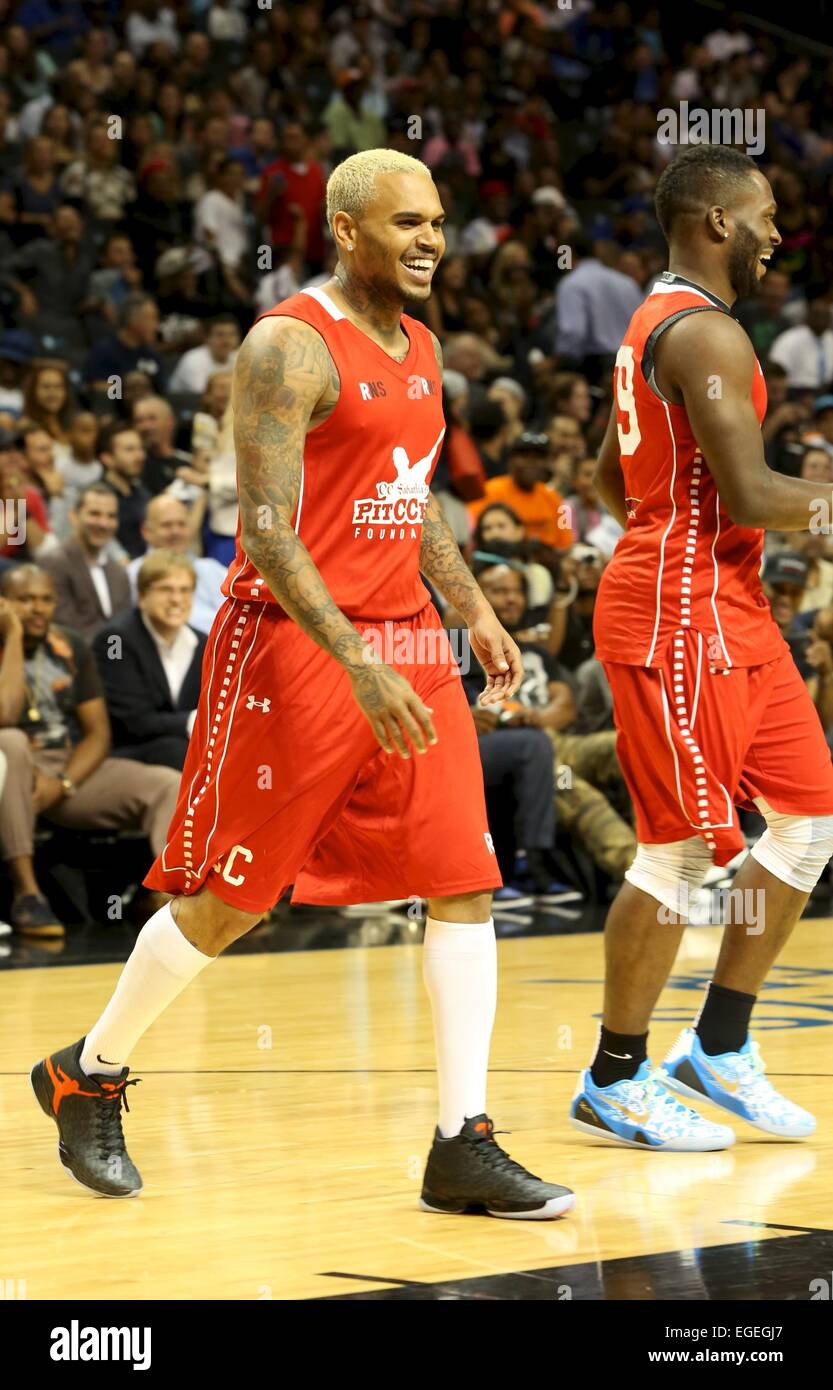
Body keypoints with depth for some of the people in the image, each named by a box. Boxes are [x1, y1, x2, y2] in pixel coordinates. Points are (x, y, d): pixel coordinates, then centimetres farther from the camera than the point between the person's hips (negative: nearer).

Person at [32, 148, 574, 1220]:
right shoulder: (289, 347, -14)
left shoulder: (420, 350, 13)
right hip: (295, 645, -7)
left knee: (465, 885, -2)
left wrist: (476, 612, 16)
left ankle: (462, 1149, 2)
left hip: (406, 641, 8)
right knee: (227, 898, 2)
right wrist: (358, 669, -28)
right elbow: (266, 529, -21)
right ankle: (89, 1075, 24)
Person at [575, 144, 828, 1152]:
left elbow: (611, 476, 24)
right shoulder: (706, 334, -17)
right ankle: (615, 1080, 9)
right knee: (679, 850, -3)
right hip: (679, 624, -10)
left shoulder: (659, 323, 16)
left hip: (727, 615, 10)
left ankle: (719, 1048, 18)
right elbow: (749, 496, -24)